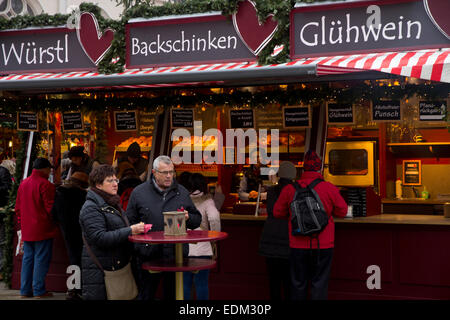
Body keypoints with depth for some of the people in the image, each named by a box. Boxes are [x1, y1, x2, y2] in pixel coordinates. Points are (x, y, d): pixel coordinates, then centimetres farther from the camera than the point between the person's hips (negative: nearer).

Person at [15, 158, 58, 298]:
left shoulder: (23, 184, 9)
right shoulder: (45, 185, -14)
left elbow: (18, 207, 14)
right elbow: (50, 207, -15)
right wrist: (55, 223, 0)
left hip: (27, 230, 7)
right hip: (43, 229, -7)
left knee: (27, 258, 13)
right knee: (41, 259, 0)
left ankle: (25, 290, 16)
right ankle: (39, 290, 3)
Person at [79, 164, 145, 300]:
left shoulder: (112, 204, 20)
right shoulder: (91, 207, -10)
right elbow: (100, 238, -20)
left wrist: (136, 228, 11)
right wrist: (130, 231, -22)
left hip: (117, 266, 9)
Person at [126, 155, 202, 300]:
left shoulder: (182, 192, 10)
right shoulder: (139, 192, 3)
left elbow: (197, 220, 15)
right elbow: (129, 222, 6)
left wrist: (188, 218, -5)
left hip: (176, 255, 2)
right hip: (148, 256, -2)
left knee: (173, 295, 9)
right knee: (146, 295, 8)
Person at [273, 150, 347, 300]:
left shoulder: (290, 189, -4)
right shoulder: (329, 188, -9)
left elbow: (277, 212, 7)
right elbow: (342, 211, 3)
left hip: (298, 245, 2)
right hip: (322, 246, -1)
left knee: (298, 284, 13)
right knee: (319, 284, 7)